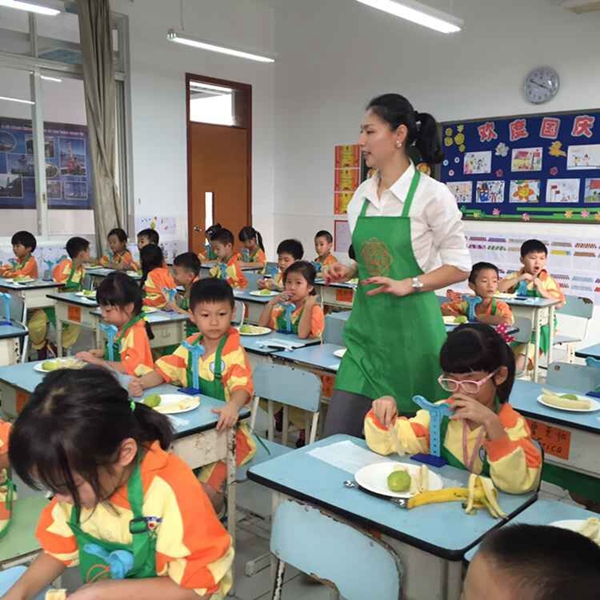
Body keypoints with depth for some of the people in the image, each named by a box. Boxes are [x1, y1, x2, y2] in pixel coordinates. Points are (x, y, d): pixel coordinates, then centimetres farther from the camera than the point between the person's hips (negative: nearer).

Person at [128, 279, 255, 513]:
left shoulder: (234, 352, -15)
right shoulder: (190, 346, 3)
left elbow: (242, 386, -26)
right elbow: (165, 369, 4)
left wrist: (233, 406, -49)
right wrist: (142, 383, -17)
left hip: (223, 429, -5)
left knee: (206, 491, -17)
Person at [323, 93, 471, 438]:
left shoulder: (431, 194, -10)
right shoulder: (362, 194, 8)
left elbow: (460, 266, -7)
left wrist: (409, 284, -21)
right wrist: (348, 272, -1)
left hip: (411, 327, -5)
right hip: (367, 326, 5)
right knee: (338, 436, 3)